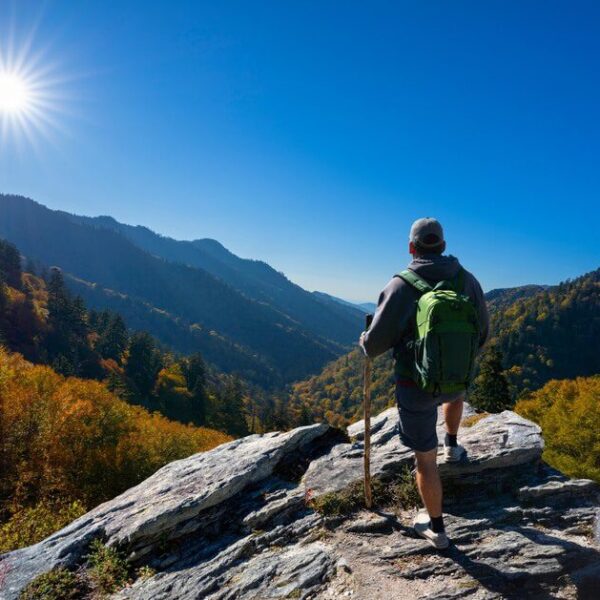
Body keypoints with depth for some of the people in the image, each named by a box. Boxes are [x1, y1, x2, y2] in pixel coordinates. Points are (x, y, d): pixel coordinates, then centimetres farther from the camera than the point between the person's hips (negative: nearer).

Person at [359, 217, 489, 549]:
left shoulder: (400, 286, -19)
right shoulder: (468, 280, -6)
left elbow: (376, 342, -16)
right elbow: (481, 333, 6)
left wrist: (365, 342, 8)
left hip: (417, 385, -4)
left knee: (425, 459, 13)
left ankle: (436, 528, 29)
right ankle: (452, 445, 52)